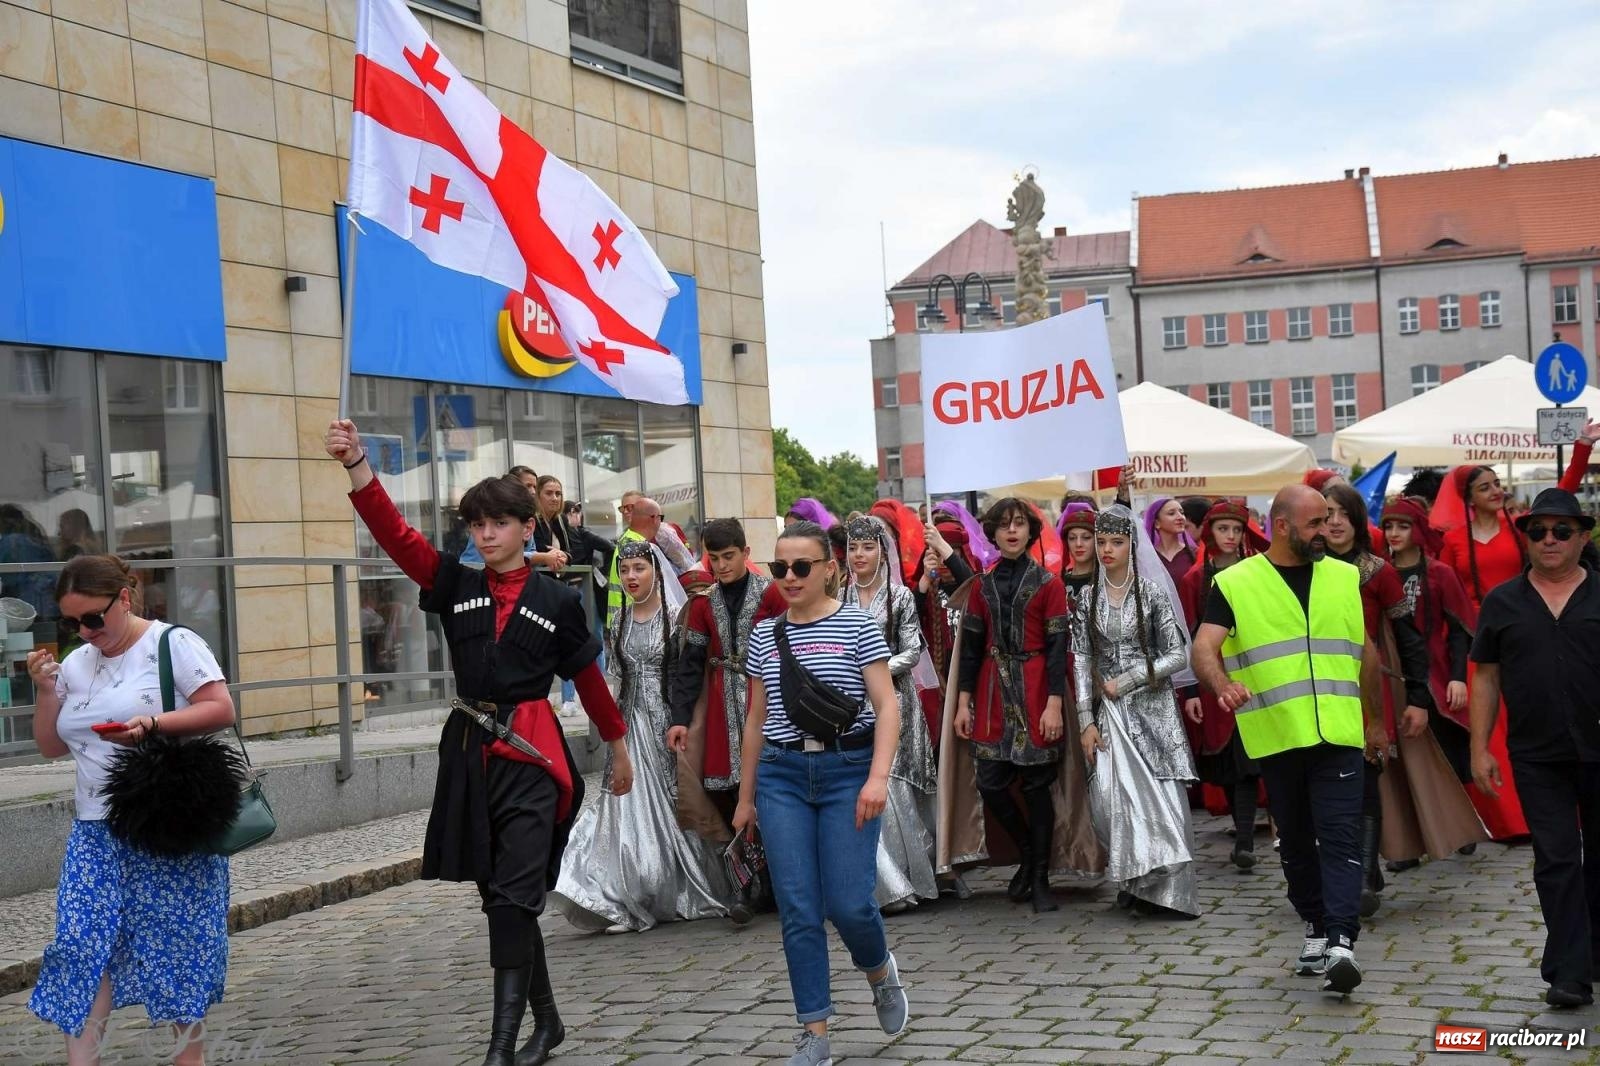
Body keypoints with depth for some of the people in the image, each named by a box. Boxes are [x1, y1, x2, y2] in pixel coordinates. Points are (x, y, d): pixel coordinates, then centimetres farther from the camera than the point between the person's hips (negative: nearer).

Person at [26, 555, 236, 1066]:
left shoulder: (174, 644, -5)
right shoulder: (76, 663, 12)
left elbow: (221, 710, -13)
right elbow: (52, 746, 15)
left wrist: (152, 724, -25)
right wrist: (46, 690, -1)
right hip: (95, 833, 5)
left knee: (177, 946, 0)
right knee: (81, 945, -5)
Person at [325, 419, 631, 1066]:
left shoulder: (557, 600, 1)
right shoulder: (456, 587, 7)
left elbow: (589, 678, 12)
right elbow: (395, 534, -7)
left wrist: (618, 747, 19)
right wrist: (356, 464, -21)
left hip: (531, 753, -4)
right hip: (470, 752, 4)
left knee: (513, 896, -11)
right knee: (499, 895, 11)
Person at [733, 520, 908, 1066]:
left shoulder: (857, 625, -2)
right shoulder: (764, 635, 10)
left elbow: (886, 707, -6)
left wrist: (878, 777, -18)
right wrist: (745, 797, 17)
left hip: (847, 770, -3)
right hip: (782, 775, 3)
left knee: (849, 904, -7)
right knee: (798, 912, -1)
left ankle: (880, 971, 27)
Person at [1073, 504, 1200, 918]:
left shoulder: (1153, 593, 0)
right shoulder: (1087, 599, 6)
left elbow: (1178, 655, -2)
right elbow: (1081, 662, 5)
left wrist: (1126, 681, -8)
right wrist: (1086, 721, -2)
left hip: (1151, 708, -2)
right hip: (1109, 714, 2)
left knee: (1159, 799, -5)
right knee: (1116, 798, -4)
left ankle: (1167, 889, 2)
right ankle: (1135, 884, 6)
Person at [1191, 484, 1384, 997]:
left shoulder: (1346, 578, 11)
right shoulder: (1235, 584, -1)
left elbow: (1365, 652, 19)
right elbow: (1204, 649, -11)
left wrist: (1376, 719, 20)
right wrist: (1223, 686, -32)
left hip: (1338, 734, 1)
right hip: (1276, 737, 0)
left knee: (1340, 838, -10)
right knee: (1295, 841, 12)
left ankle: (1341, 943, -17)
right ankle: (1317, 926, 29)